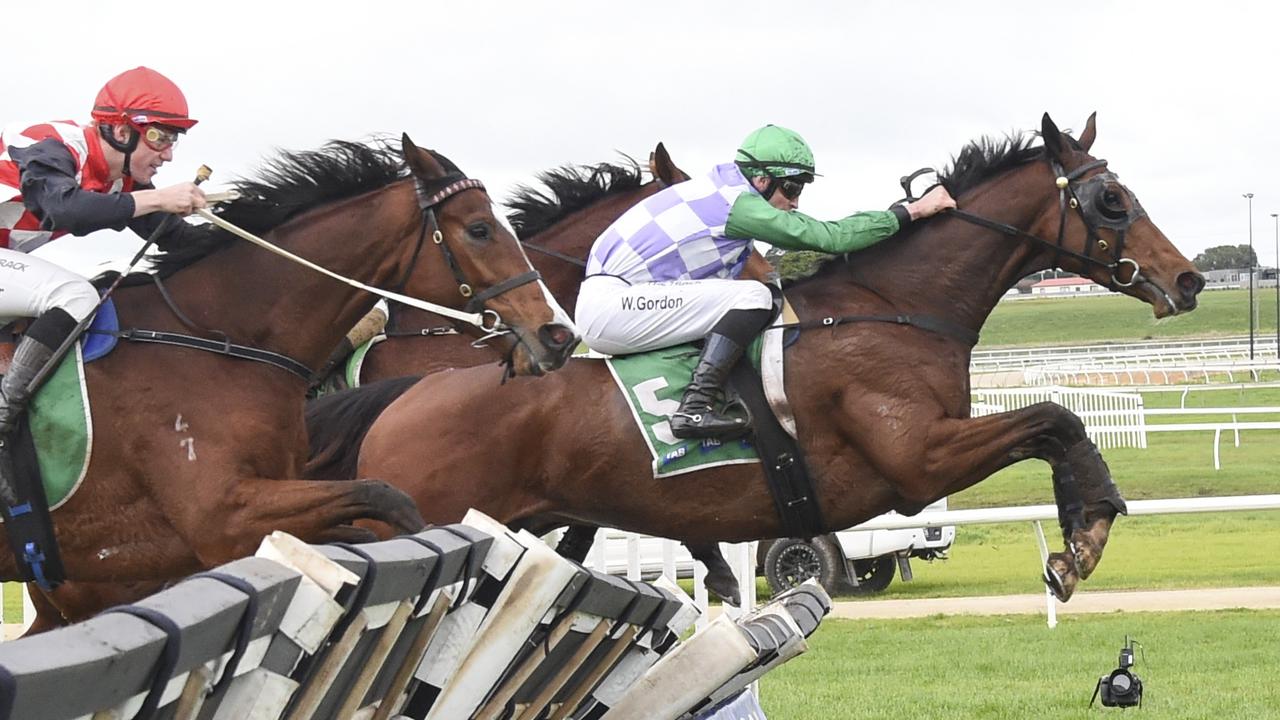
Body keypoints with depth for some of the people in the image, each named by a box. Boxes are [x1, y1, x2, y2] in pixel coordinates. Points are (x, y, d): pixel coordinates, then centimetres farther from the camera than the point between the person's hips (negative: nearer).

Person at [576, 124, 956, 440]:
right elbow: (830, 238, -13)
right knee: (753, 297, -18)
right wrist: (910, 212, -7)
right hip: (611, 307, -10)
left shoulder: (721, 190, 15)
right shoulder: (739, 203, -13)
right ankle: (697, 405, -27)